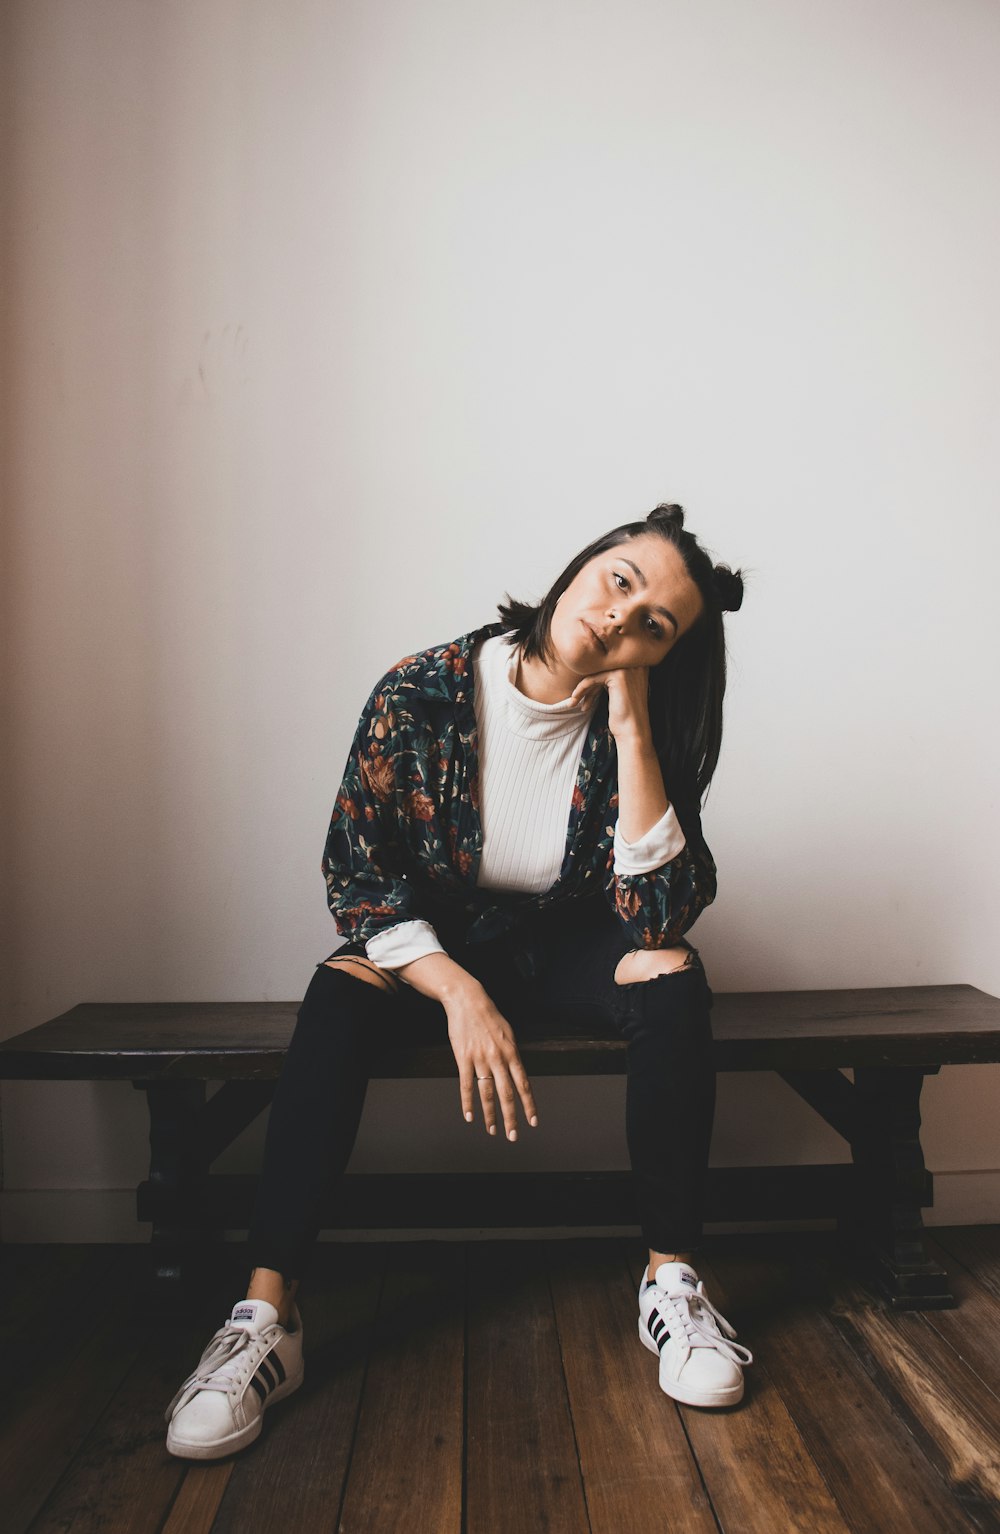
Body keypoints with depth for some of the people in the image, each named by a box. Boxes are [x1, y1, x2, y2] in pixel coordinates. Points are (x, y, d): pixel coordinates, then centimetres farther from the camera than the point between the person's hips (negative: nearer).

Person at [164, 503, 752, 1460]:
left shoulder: (638, 729, -16)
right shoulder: (422, 694, -19)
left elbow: (659, 914, -25)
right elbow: (355, 872, -16)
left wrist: (630, 723, -30)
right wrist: (459, 993, -29)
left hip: (566, 948, 1)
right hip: (432, 943, -1)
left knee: (670, 974, -28)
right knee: (340, 993, -30)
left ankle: (672, 1282, -17)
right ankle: (265, 1318, -26)